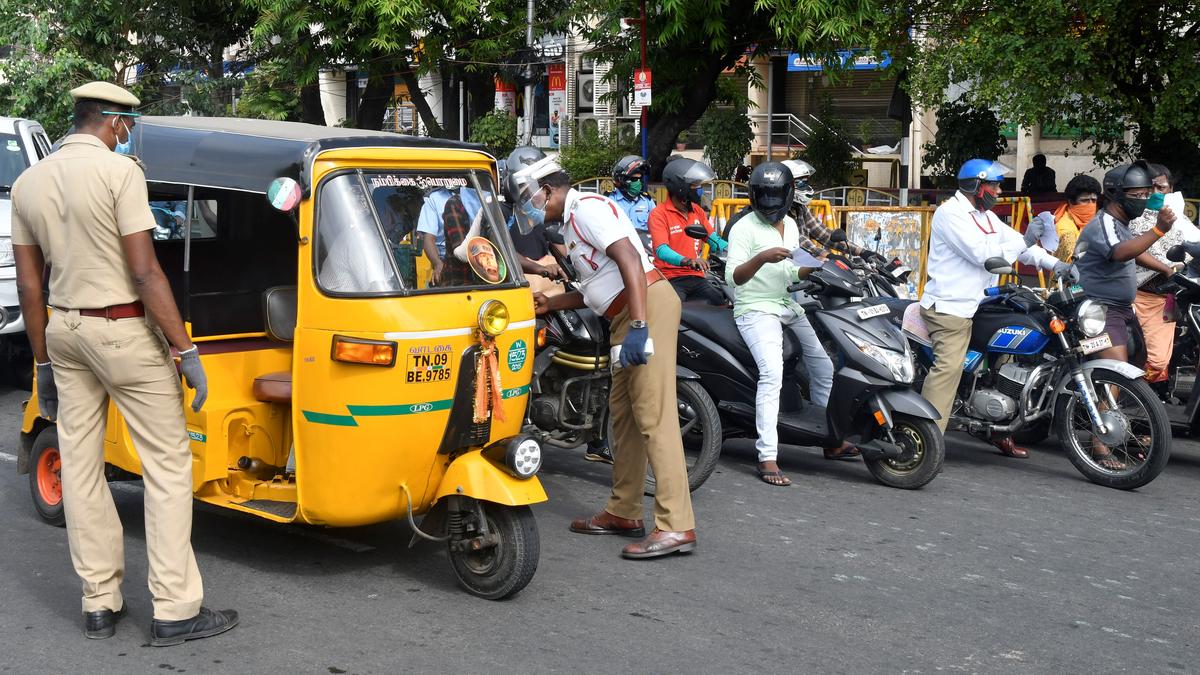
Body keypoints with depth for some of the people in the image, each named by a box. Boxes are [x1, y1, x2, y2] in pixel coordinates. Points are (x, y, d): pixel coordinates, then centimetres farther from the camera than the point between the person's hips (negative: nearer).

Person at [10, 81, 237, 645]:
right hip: (124, 330, -7)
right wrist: (186, 350, -14)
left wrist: (43, 362, 16)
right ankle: (176, 610, 0)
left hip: (63, 330, 7)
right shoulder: (119, 171, -13)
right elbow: (146, 273, -18)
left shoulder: (28, 183, 7)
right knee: (168, 466, -1)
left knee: (79, 466, 11)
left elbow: (28, 285, 9)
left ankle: (99, 604, 18)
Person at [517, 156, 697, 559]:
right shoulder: (574, 219, 24)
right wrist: (549, 304, 31)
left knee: (654, 417, -14)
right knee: (623, 413, 14)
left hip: (647, 303, -11)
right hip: (627, 315, 11)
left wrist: (638, 326, -28)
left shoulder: (587, 207, -7)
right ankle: (624, 512, 23)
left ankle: (676, 526, -16)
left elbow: (630, 260, -21)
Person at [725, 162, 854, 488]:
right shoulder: (745, 228, -10)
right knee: (772, 374, -27)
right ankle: (767, 458, -29)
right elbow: (733, 277, -21)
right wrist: (762, 257, -36)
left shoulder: (790, 225, 14)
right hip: (756, 310, -8)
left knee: (825, 363, 12)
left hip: (789, 307, 8)